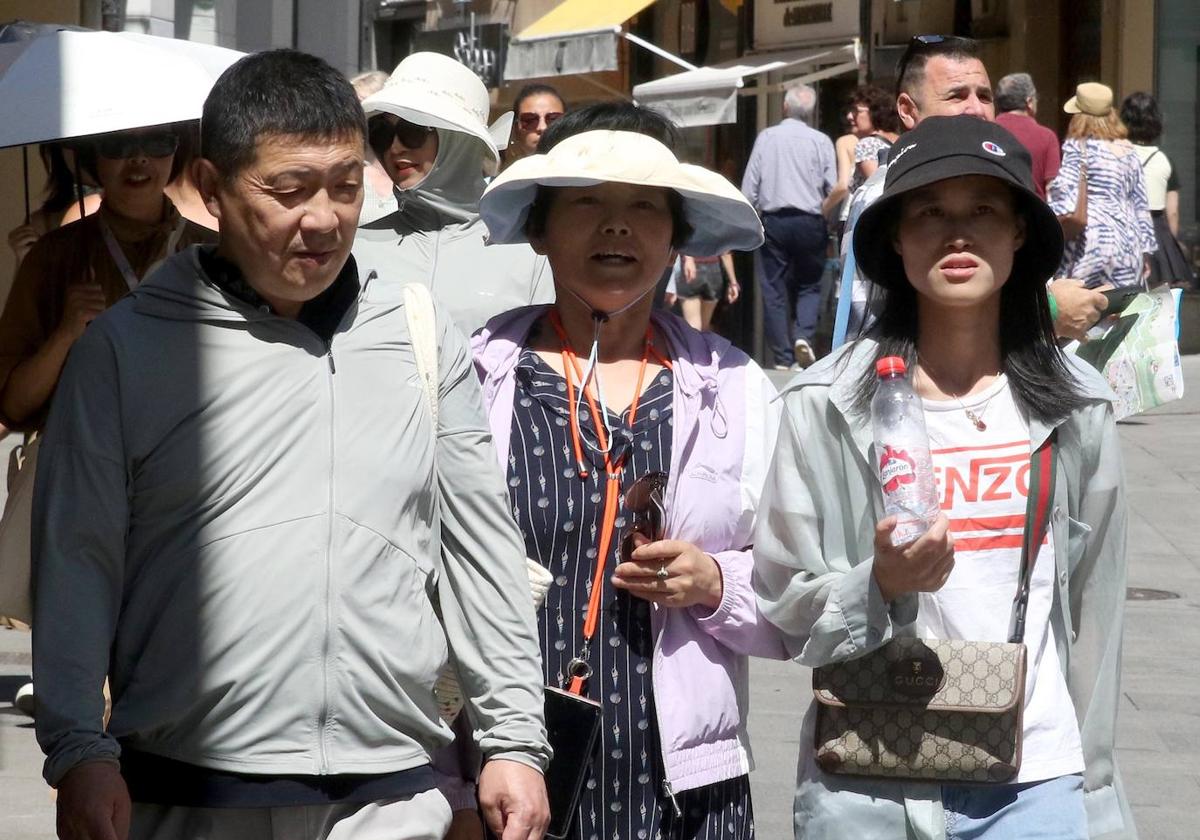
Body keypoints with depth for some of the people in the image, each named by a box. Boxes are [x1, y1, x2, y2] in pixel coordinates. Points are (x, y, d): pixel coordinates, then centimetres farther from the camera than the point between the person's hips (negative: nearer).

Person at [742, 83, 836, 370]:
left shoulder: (766, 137, 0)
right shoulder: (820, 141, -3)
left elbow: (749, 187, 0)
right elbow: (834, 189, -3)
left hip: (774, 221, 0)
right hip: (810, 222, 0)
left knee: (774, 289, 6)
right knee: (809, 285, 14)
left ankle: (782, 358, 4)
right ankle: (804, 335, -11)